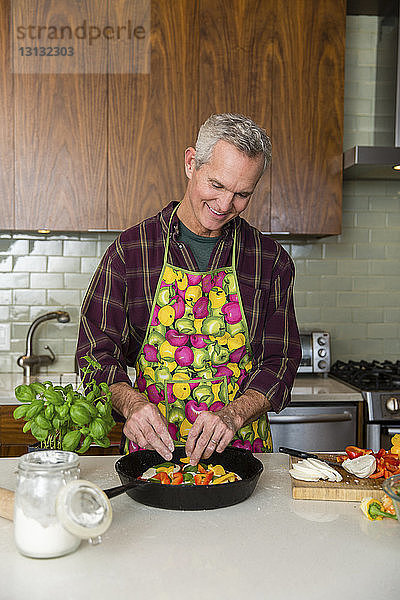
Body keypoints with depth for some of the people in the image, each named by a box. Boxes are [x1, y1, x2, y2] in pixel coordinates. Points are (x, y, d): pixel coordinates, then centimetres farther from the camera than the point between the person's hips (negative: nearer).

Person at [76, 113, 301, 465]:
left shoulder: (271, 261, 3)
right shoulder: (131, 250, 0)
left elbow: (280, 360, 0)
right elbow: (97, 352, -1)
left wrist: (233, 414, -18)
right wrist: (132, 403, -21)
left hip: (241, 448, 1)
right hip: (151, 449, 0)